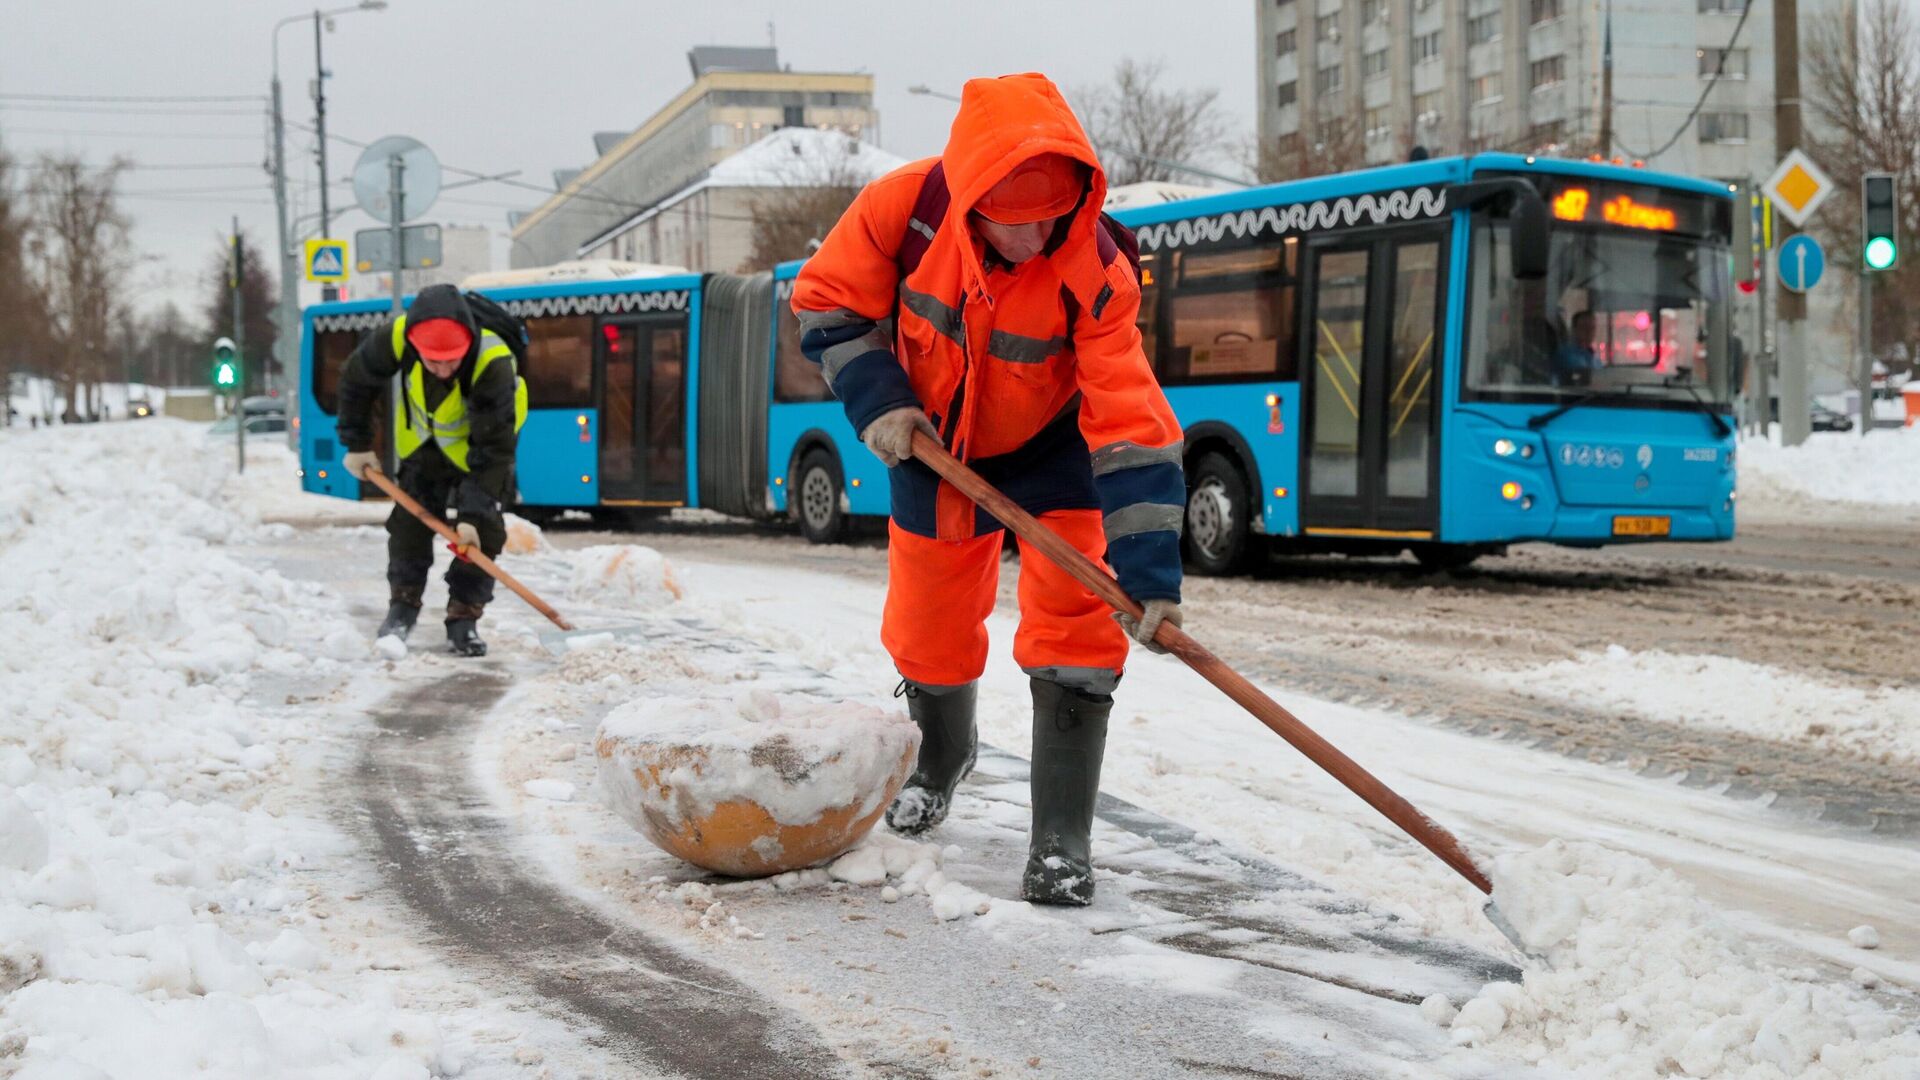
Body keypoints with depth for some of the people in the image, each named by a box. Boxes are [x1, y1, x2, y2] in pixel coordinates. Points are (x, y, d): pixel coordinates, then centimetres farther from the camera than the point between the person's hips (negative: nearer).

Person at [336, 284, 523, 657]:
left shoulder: (493, 365, -43)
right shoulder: (396, 338, -35)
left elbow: (494, 448, -38)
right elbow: (356, 381, -12)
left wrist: (473, 514, -40)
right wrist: (357, 444, -6)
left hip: (488, 433, -3)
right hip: (423, 437, 3)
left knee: (483, 529, -11)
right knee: (410, 519, 0)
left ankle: (464, 618, -1)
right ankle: (403, 604, 17)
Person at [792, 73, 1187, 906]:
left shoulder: (1095, 276, -34)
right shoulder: (904, 207, -29)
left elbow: (1132, 429, -37)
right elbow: (829, 304, -11)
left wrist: (1149, 576, -43)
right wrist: (876, 401, -24)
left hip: (1053, 454, -2)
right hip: (933, 447, 3)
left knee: (1072, 627, -17)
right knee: (927, 632, 16)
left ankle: (1061, 842, -7)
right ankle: (941, 760, 48)